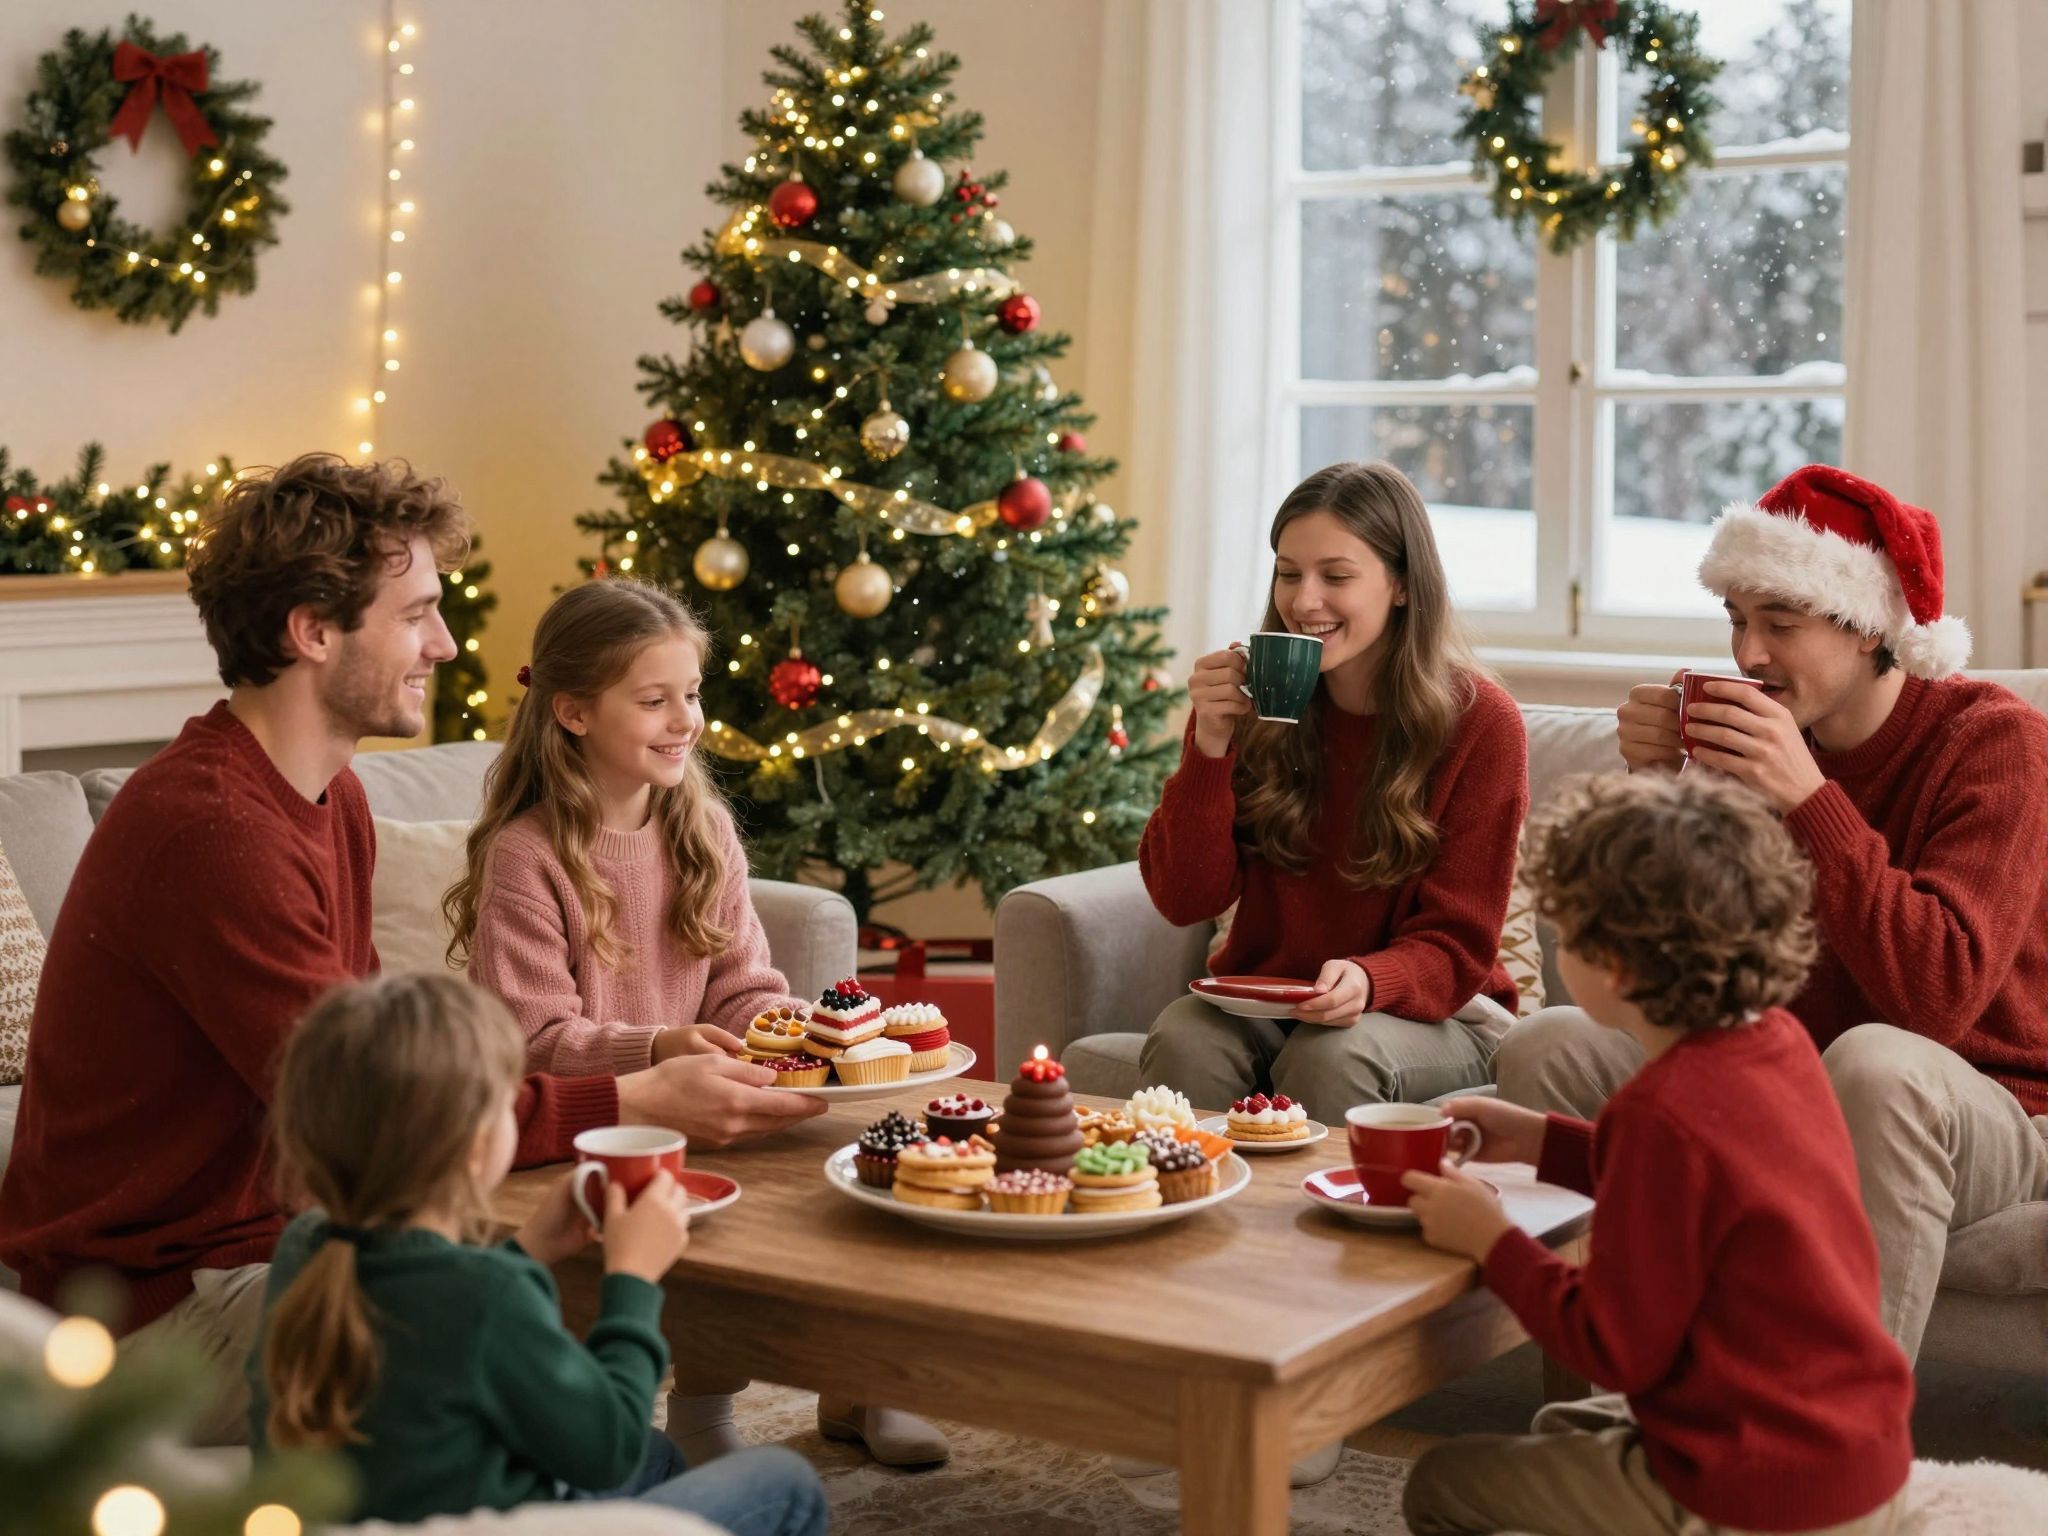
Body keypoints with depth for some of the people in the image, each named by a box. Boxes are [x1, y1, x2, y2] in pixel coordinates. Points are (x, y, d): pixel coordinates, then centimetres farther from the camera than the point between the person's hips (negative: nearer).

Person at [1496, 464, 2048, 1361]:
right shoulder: (1759, 736, 2)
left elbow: (1937, 997, -27)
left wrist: (1808, 799, -30)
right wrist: (1653, 789, -12)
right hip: (1792, 1087, 6)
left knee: (1877, 1062, -38)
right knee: (1548, 1049, -7)